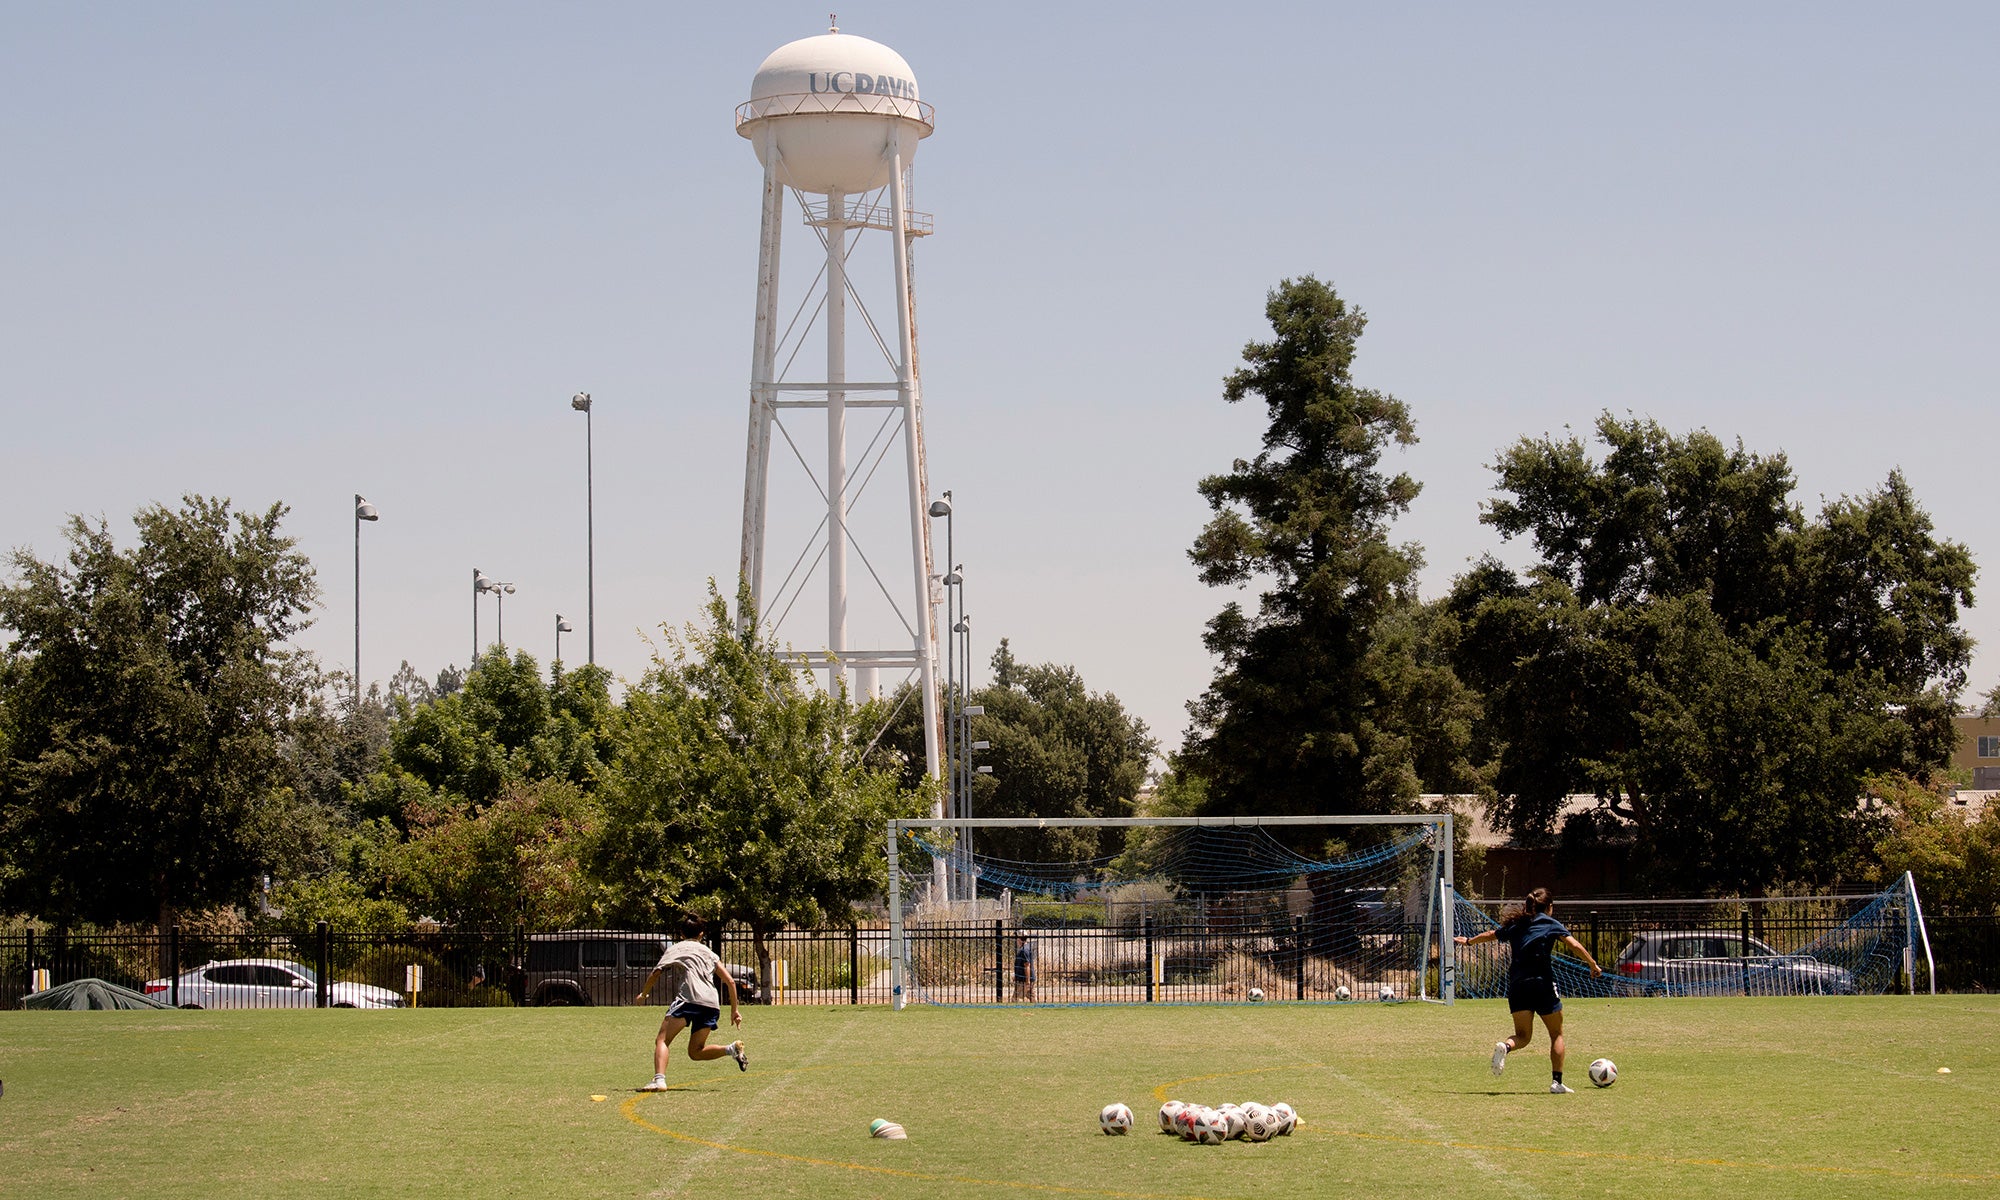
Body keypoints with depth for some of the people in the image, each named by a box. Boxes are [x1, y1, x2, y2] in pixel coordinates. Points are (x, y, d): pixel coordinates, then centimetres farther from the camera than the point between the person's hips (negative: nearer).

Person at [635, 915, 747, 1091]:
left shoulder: (675, 949, 17)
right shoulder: (708, 953, 29)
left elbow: (655, 974, 9)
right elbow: (730, 981, 22)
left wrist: (643, 994, 26)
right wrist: (735, 1010, 26)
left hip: (689, 998, -5)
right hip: (712, 1004, 5)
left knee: (662, 1041, -7)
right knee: (695, 1052, 16)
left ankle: (659, 1080, -29)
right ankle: (733, 1049, -5)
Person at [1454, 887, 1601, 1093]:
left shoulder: (1515, 925, 15)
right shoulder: (1551, 924, 3)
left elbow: (1490, 935, 30)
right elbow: (1574, 945, -8)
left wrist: (1468, 941, 47)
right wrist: (1593, 965, 0)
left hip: (1517, 984, 4)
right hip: (1543, 983, -4)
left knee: (1523, 1035, 8)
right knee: (1556, 1033, 10)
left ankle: (1505, 1047, -26)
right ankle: (1556, 1082, 3)